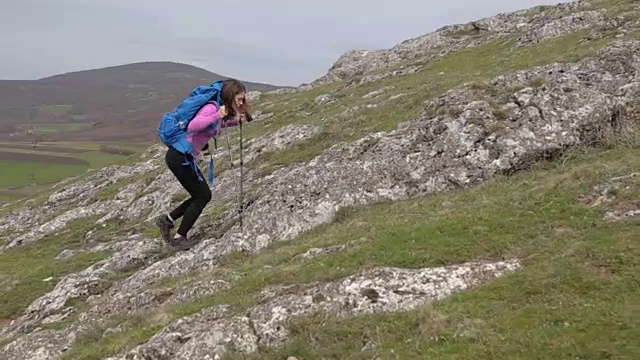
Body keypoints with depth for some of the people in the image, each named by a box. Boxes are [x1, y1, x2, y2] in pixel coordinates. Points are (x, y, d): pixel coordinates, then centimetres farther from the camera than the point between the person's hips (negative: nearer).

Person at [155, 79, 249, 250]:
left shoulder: (219, 110, 8)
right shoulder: (211, 108, -19)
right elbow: (192, 126, -33)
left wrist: (234, 121, 13)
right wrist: (217, 115, -39)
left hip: (182, 156, 9)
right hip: (180, 156, -9)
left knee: (203, 195, 15)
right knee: (202, 196, 2)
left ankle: (167, 220, 23)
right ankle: (179, 237, 12)